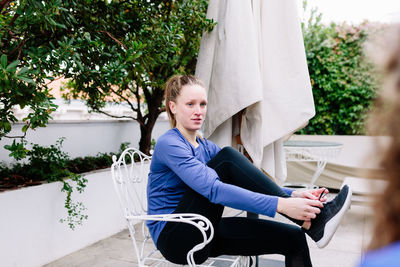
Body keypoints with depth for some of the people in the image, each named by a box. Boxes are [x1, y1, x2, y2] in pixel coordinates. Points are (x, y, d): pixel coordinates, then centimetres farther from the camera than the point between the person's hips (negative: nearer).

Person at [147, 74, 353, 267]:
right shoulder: (168, 144, -16)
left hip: (202, 235, 7)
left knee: (292, 237, -10)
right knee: (227, 157, -24)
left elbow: (245, 182, 3)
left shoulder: (206, 147, 11)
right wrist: (280, 204, -37)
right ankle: (309, 222, -23)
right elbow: (214, 189, -30)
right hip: (175, 239, -7)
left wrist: (292, 195, -14)